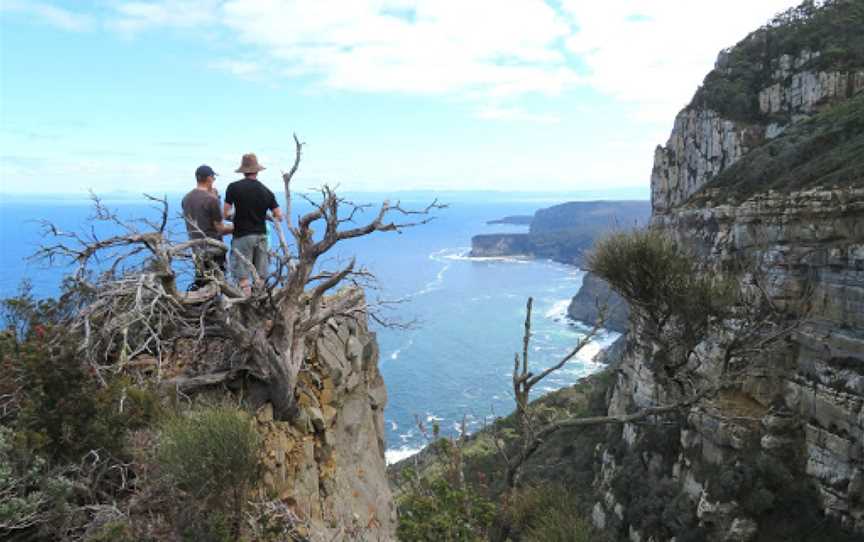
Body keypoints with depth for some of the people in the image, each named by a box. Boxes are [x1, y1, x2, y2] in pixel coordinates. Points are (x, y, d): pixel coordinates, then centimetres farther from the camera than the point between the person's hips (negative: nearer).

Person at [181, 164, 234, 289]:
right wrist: (234, 227, 6)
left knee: (199, 282, 14)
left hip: (195, 246, 7)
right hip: (212, 248, -7)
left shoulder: (186, 198, 6)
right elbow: (220, 228, -13)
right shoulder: (211, 199, -16)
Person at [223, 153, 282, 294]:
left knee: (243, 278, 1)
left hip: (242, 236, -3)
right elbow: (279, 216, -1)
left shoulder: (234, 187, -7)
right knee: (260, 277, 11)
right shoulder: (266, 191, 1)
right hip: (261, 235, 3)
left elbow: (225, 213, -5)